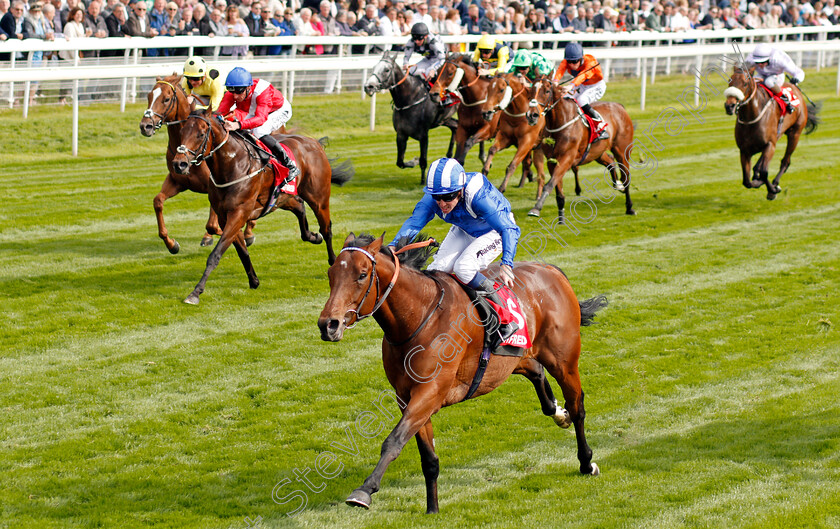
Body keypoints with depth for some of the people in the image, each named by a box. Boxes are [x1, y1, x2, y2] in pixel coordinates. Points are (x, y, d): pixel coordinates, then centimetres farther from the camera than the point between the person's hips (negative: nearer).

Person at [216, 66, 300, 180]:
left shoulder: (262, 91, -41)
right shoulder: (232, 93, -26)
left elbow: (261, 118, -54)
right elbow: (220, 113, -33)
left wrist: (238, 125, -70)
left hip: (280, 111, -7)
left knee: (259, 132, -31)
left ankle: (291, 166, -25)